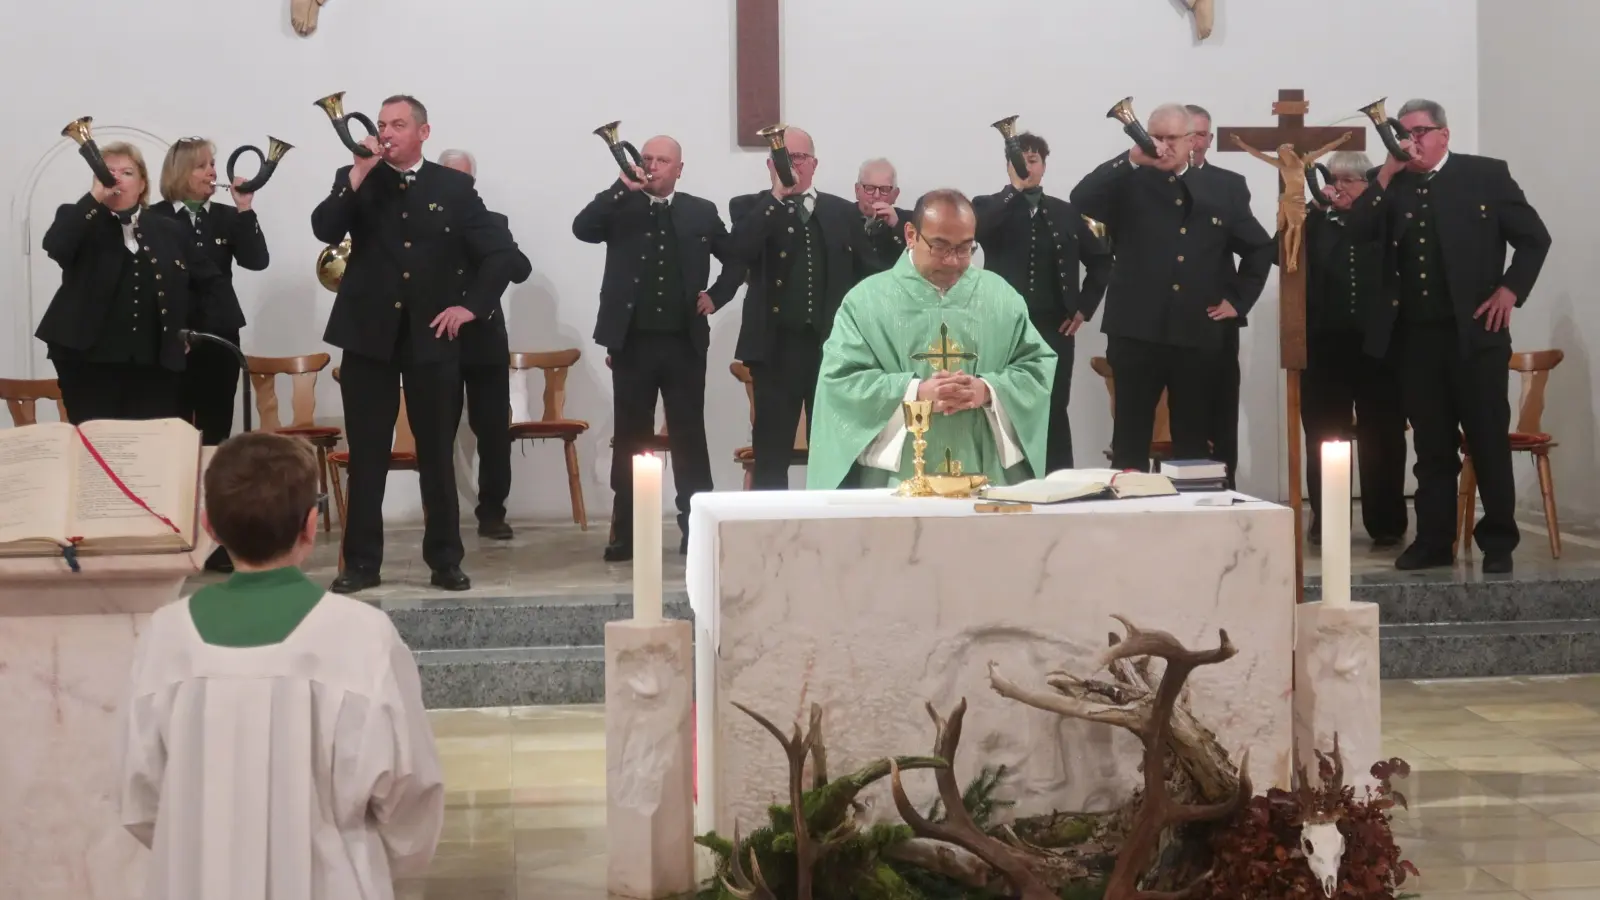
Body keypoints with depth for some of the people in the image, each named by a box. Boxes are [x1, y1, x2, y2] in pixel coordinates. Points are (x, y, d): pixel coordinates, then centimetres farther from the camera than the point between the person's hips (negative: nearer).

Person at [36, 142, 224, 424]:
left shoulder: (169, 231, 13)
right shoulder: (80, 223, 5)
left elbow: (209, 280, 22)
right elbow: (54, 246, -19)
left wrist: (189, 325, 13)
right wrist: (94, 197, -18)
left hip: (155, 366, 3)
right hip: (90, 363, -2)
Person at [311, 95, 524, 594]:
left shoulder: (453, 186, 4)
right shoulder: (355, 180, 6)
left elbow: (502, 251, 3)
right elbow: (325, 230, -12)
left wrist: (472, 306, -5)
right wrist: (359, 175, -18)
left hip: (433, 335, 0)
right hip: (369, 334, 0)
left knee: (437, 453, 5)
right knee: (366, 454, 3)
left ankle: (445, 561, 13)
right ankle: (361, 561, 10)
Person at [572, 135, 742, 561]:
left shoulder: (701, 211, 8)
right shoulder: (621, 208, 5)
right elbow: (582, 228, -13)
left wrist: (716, 296, 3)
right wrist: (622, 187, -18)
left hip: (684, 341, 0)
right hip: (632, 341, 0)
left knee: (689, 436, 4)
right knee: (630, 437, 4)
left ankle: (695, 526, 11)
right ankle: (627, 531, 9)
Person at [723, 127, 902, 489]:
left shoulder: (844, 212, 10)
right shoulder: (750, 208, 5)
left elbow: (868, 272, 8)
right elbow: (738, 253, -14)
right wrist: (776, 196, -14)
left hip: (832, 345, 2)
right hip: (776, 347, -1)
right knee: (771, 454, 1)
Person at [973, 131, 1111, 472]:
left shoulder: (1066, 213, 10)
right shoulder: (989, 207, 4)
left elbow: (1100, 260, 16)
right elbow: (976, 231, -20)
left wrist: (1084, 307, 6)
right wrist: (1015, 189, -17)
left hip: (1054, 329, 2)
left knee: (1054, 412, 3)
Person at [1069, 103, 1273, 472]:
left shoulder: (1218, 192, 11)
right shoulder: (1129, 185, 2)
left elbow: (1259, 246, 20)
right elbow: (1081, 199, -16)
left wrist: (1238, 299, 11)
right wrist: (1131, 160, -21)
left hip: (1197, 337, 3)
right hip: (1137, 335, -3)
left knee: (1194, 443, 9)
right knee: (1130, 442, 0)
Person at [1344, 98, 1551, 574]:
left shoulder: (1486, 174, 2)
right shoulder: (1392, 185, 10)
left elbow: (1534, 237, 3)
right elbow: (1358, 230, -5)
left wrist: (1510, 290, -7)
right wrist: (1388, 171, -10)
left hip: (1474, 331, -3)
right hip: (1415, 336, 3)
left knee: (1489, 442, 1)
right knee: (1431, 446, 8)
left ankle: (1498, 544, 8)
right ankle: (1434, 542, 13)